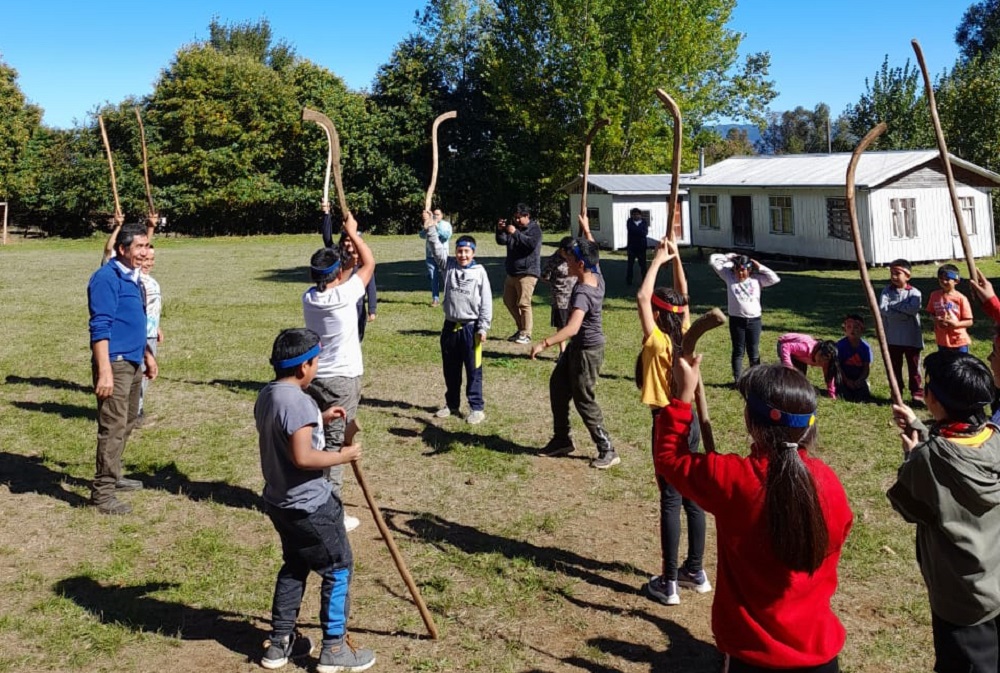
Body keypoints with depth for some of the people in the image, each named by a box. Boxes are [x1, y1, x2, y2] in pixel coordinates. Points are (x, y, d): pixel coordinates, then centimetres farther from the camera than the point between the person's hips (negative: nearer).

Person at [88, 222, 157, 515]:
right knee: (113, 427, -8)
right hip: (115, 362, -10)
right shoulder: (107, 278, -15)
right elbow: (100, 327, -21)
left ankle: (113, 476, 32)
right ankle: (102, 492, -2)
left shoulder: (133, 278, 13)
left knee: (127, 423, 18)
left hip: (133, 362, 10)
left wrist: (148, 355, 26)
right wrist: (104, 371, -26)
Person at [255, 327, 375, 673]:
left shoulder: (266, 396, 5)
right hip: (309, 506, -9)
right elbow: (303, 457, -30)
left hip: (279, 500, 9)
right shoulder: (298, 402, -25)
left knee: (294, 566, 23)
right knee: (339, 569, 6)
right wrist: (343, 456, -17)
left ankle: (279, 643, 30)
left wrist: (319, 420, 14)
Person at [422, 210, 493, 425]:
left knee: (473, 369, 2)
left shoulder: (479, 272, -6)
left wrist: (483, 328, -9)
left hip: (471, 327, -4)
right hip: (450, 326, 4)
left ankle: (477, 408, 10)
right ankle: (451, 404, 28)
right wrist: (430, 228, -20)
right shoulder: (448, 266, 4)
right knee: (450, 369, 15)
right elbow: (438, 249, -7)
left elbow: (486, 302, -6)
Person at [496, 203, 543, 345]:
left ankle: (526, 334, -5)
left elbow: (532, 243, -24)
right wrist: (500, 230, -9)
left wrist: (515, 233, -26)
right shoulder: (514, 227, 16)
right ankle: (521, 328, 25)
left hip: (527, 273, -9)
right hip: (512, 272, 9)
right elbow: (502, 241, 10)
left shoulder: (535, 229, -5)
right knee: (509, 301, 13)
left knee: (523, 303, -11)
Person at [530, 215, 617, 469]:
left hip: (587, 350, -10)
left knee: (584, 400, -1)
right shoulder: (596, 276, -4)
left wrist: (544, 343, -48)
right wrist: (586, 229, 29)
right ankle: (561, 440, 28)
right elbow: (593, 254, 20)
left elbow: (573, 327, -42)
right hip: (577, 347, 10)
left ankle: (607, 451, 9)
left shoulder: (582, 293, -29)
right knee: (557, 386, 18)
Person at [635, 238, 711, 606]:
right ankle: (695, 571, 25)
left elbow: (641, 296, -16)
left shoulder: (656, 341, -14)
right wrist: (676, 258, 8)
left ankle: (668, 583, 4)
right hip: (690, 421, 7)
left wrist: (658, 260, -7)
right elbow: (684, 297, 14)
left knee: (671, 501, -3)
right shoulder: (685, 336, 2)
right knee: (692, 498, 14)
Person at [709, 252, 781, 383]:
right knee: (738, 351, 7)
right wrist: (730, 257, 7)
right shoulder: (729, 277, 2)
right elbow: (713, 260, 1)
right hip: (736, 320, -1)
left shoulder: (757, 279, 4)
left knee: (754, 352, 10)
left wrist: (760, 267, -2)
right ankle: (738, 379, 11)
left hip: (754, 320, 1)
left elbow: (775, 279, -5)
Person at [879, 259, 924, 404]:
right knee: (894, 366, 11)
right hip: (892, 338, 3)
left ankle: (917, 394, 9)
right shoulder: (887, 291, 1)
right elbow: (882, 309, -14)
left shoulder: (914, 292, -5)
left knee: (914, 366, 3)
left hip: (911, 338, -3)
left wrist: (893, 305, -15)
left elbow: (914, 308, -24)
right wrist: (904, 312, -17)